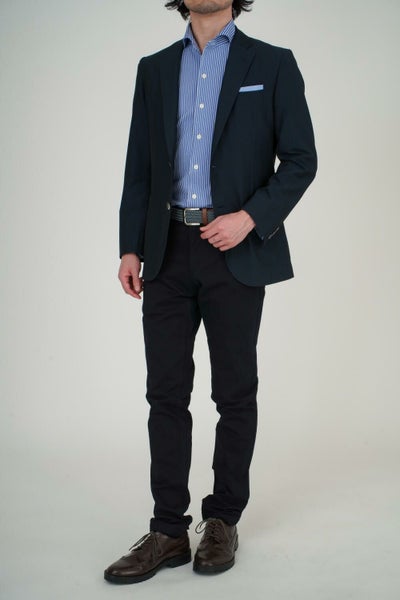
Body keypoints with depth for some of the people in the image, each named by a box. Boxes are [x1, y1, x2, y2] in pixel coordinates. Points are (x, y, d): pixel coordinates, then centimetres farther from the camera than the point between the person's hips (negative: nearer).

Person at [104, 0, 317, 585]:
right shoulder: (154, 69, 13)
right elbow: (139, 167, 12)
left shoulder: (273, 64, 3)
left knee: (235, 392, 5)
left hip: (236, 252, -3)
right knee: (166, 392, 2)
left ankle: (223, 521, 20)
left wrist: (251, 217, -15)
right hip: (168, 252, 3)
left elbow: (301, 159, -1)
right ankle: (169, 531, 11)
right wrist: (130, 248, 3)